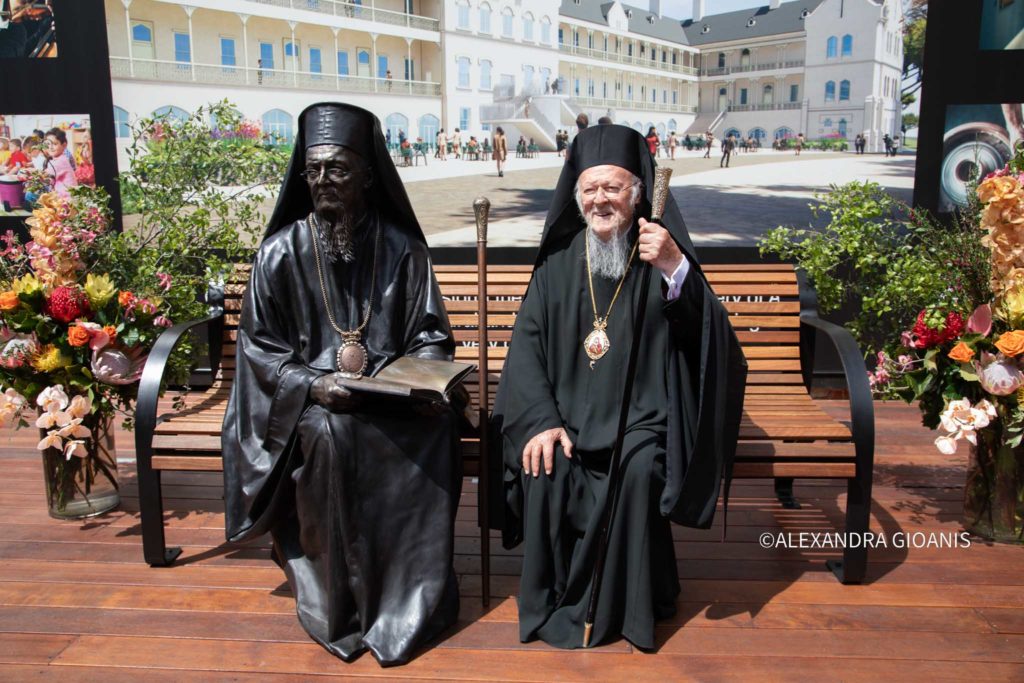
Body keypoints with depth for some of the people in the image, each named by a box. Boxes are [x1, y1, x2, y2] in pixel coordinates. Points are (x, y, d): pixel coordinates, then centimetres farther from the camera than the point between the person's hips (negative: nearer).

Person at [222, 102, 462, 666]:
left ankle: (410, 599, -11)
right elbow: (258, 345, 1)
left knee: (434, 432, -30)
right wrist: (314, 386, -16)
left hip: (391, 397, 1)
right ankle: (338, 606, -14)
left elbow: (430, 335, 7)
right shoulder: (282, 250, 2)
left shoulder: (403, 249, 4)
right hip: (307, 402, -1)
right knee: (329, 434, -34)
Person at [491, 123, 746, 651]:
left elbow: (707, 335, -13)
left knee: (639, 472, -29)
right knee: (545, 470, -24)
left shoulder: (662, 251, 0)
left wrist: (676, 268, -30)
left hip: (641, 412, -1)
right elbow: (528, 340, 0)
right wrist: (540, 420, -14)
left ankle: (628, 605, -5)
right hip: (565, 407, 2)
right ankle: (552, 603, -2)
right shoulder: (560, 259, 6)